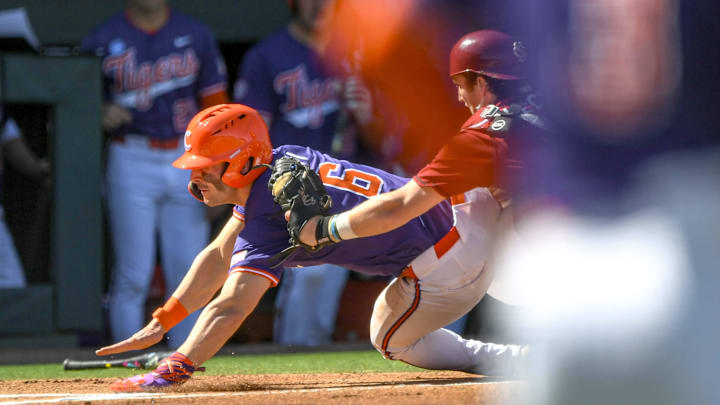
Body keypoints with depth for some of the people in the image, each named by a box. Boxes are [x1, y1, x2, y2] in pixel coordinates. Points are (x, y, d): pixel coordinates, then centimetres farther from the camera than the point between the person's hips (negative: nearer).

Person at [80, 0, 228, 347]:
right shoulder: (103, 40, 0)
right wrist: (103, 115, -20)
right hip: (132, 164, -2)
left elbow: (214, 103, 8)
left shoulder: (196, 35, 7)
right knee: (133, 275, -5)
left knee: (188, 274, 4)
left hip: (187, 162, 3)